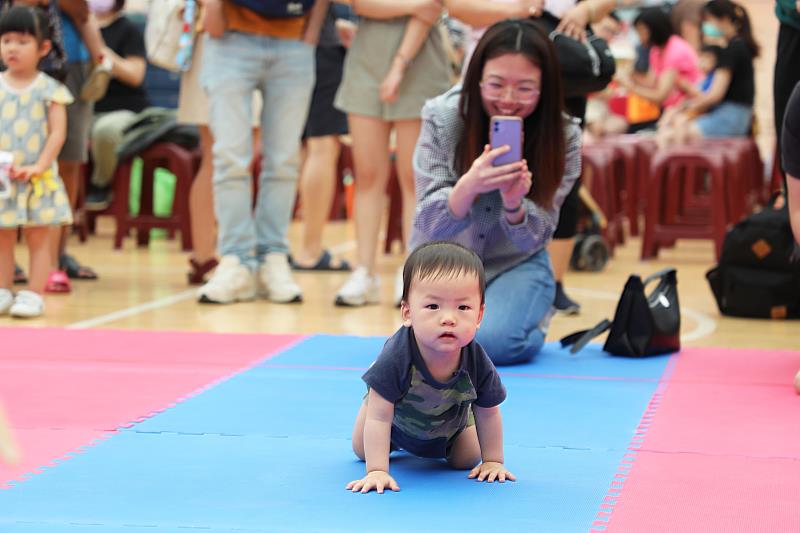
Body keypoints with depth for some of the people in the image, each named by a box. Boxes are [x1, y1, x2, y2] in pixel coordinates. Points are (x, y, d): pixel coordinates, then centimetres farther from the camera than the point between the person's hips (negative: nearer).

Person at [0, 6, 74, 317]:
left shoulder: (49, 89, -3)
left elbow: (57, 132, -6)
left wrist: (39, 167, -15)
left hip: (37, 178, -2)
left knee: (38, 237, 1)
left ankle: (34, 295, 4)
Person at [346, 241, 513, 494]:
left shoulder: (477, 362, -38)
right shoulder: (396, 357, -47)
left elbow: (488, 413, -18)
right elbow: (378, 416, -39)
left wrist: (493, 461, -11)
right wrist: (376, 471, -42)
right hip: (397, 416, -1)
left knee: (467, 461, 10)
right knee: (362, 451, 13)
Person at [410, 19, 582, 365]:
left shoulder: (562, 137, -18)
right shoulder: (442, 117, -20)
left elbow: (533, 239, -16)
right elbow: (430, 224, -21)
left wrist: (514, 203, -41)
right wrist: (468, 186, -44)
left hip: (515, 264, -1)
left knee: (492, 343, -27)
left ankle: (532, 316, 9)